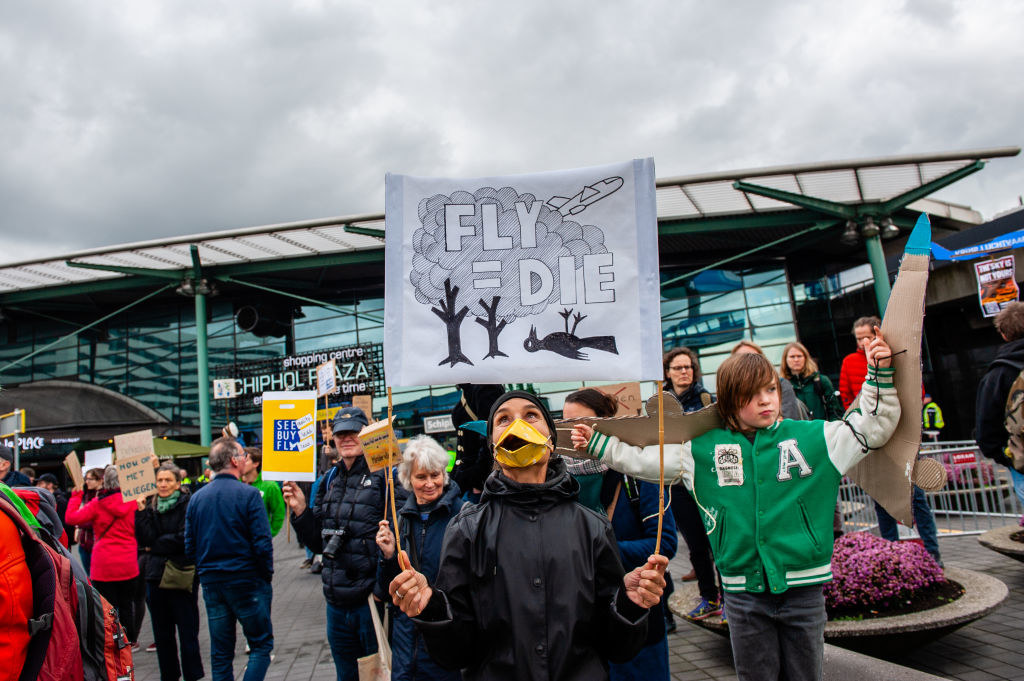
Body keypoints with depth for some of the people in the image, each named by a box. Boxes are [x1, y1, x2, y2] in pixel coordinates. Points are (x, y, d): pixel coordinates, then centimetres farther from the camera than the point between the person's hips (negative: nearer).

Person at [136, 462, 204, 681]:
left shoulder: (188, 505, -7)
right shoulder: (150, 506, 8)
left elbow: (183, 539, -14)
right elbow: (145, 540, -3)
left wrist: (155, 546, -3)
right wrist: (141, 512, -11)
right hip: (156, 576, 5)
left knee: (187, 633, 0)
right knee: (162, 634, 13)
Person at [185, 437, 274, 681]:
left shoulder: (196, 498, 3)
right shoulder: (248, 494, -13)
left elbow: (190, 549, 6)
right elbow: (262, 544, -16)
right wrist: (267, 575, -2)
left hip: (211, 584, 5)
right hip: (246, 581, -5)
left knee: (220, 652, 14)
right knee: (261, 644, 7)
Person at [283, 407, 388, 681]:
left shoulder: (383, 475, -11)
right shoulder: (330, 481, 10)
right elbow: (319, 543, 13)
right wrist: (300, 510, 0)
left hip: (371, 597, -6)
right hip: (337, 601, 7)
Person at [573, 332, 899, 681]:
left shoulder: (812, 437, -1)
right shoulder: (704, 450, 0)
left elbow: (874, 426, 0)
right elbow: (646, 459, 6)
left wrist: (880, 373, -12)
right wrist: (596, 442, 5)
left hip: (803, 587, 0)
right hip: (743, 591, 0)